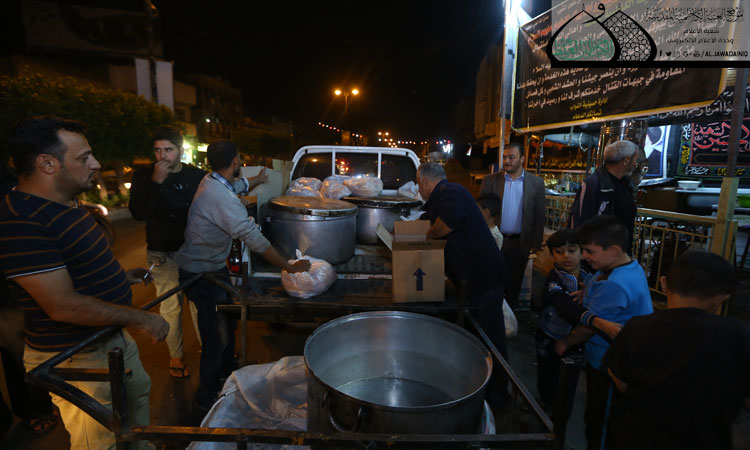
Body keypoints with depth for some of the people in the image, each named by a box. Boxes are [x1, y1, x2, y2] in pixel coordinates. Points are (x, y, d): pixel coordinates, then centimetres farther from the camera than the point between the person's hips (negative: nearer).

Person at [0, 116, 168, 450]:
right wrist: (141, 319, -24)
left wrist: (121, 277, 8)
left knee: (139, 393, 28)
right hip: (76, 359, -10)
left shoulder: (67, 205, 5)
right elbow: (63, 306, -30)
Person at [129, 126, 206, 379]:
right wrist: (156, 182, -20)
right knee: (170, 306, 5)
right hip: (163, 254, -1)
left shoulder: (197, 175, 2)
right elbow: (138, 213, -13)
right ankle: (176, 357, 22)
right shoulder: (144, 177, -1)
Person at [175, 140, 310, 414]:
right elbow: (255, 240, -33)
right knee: (217, 337, 0)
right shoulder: (222, 198, -31)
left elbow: (239, 184, 24)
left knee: (227, 323, 21)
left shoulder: (212, 181, -1)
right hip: (201, 274, -10)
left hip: (214, 267, 10)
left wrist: (258, 179, 43)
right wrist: (290, 267, -26)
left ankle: (227, 375, 41)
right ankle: (206, 400, 18)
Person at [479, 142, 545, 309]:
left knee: (514, 283, 14)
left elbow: (539, 216, 2)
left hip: (520, 243, 0)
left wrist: (536, 244, 1)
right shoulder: (490, 180, -3)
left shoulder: (536, 183, -1)